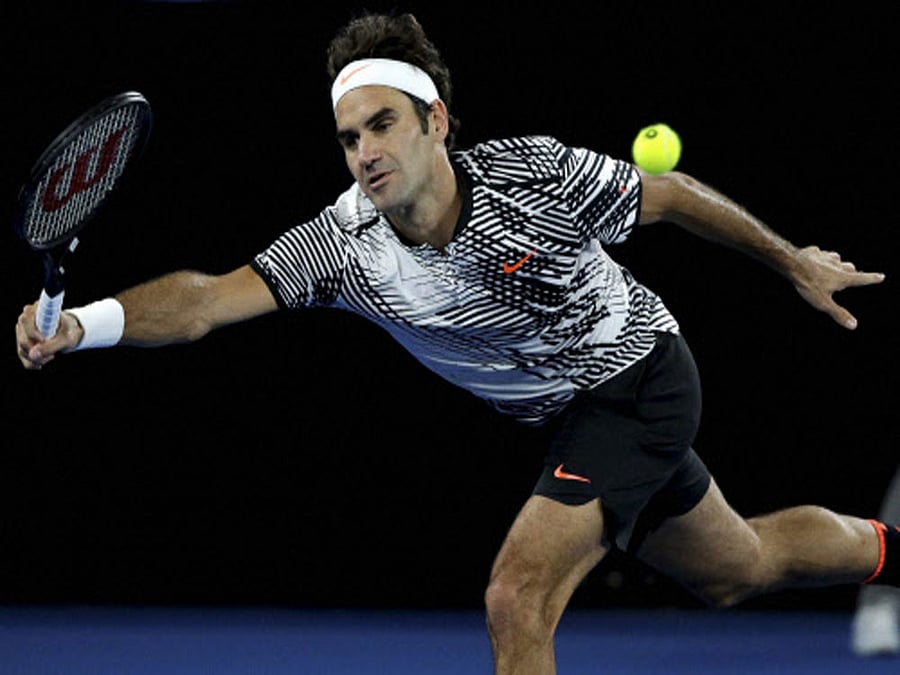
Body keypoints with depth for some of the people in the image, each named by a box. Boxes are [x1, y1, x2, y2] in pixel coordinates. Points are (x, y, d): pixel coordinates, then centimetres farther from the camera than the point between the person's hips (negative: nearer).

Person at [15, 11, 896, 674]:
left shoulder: (537, 173, -26)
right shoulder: (341, 245, -20)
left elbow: (672, 196, -9)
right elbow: (206, 299, -31)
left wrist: (792, 260, 4)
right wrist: (79, 324, -49)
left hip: (640, 374, -5)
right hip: (567, 419, 5)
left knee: (517, 601, -22)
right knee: (735, 571, 28)